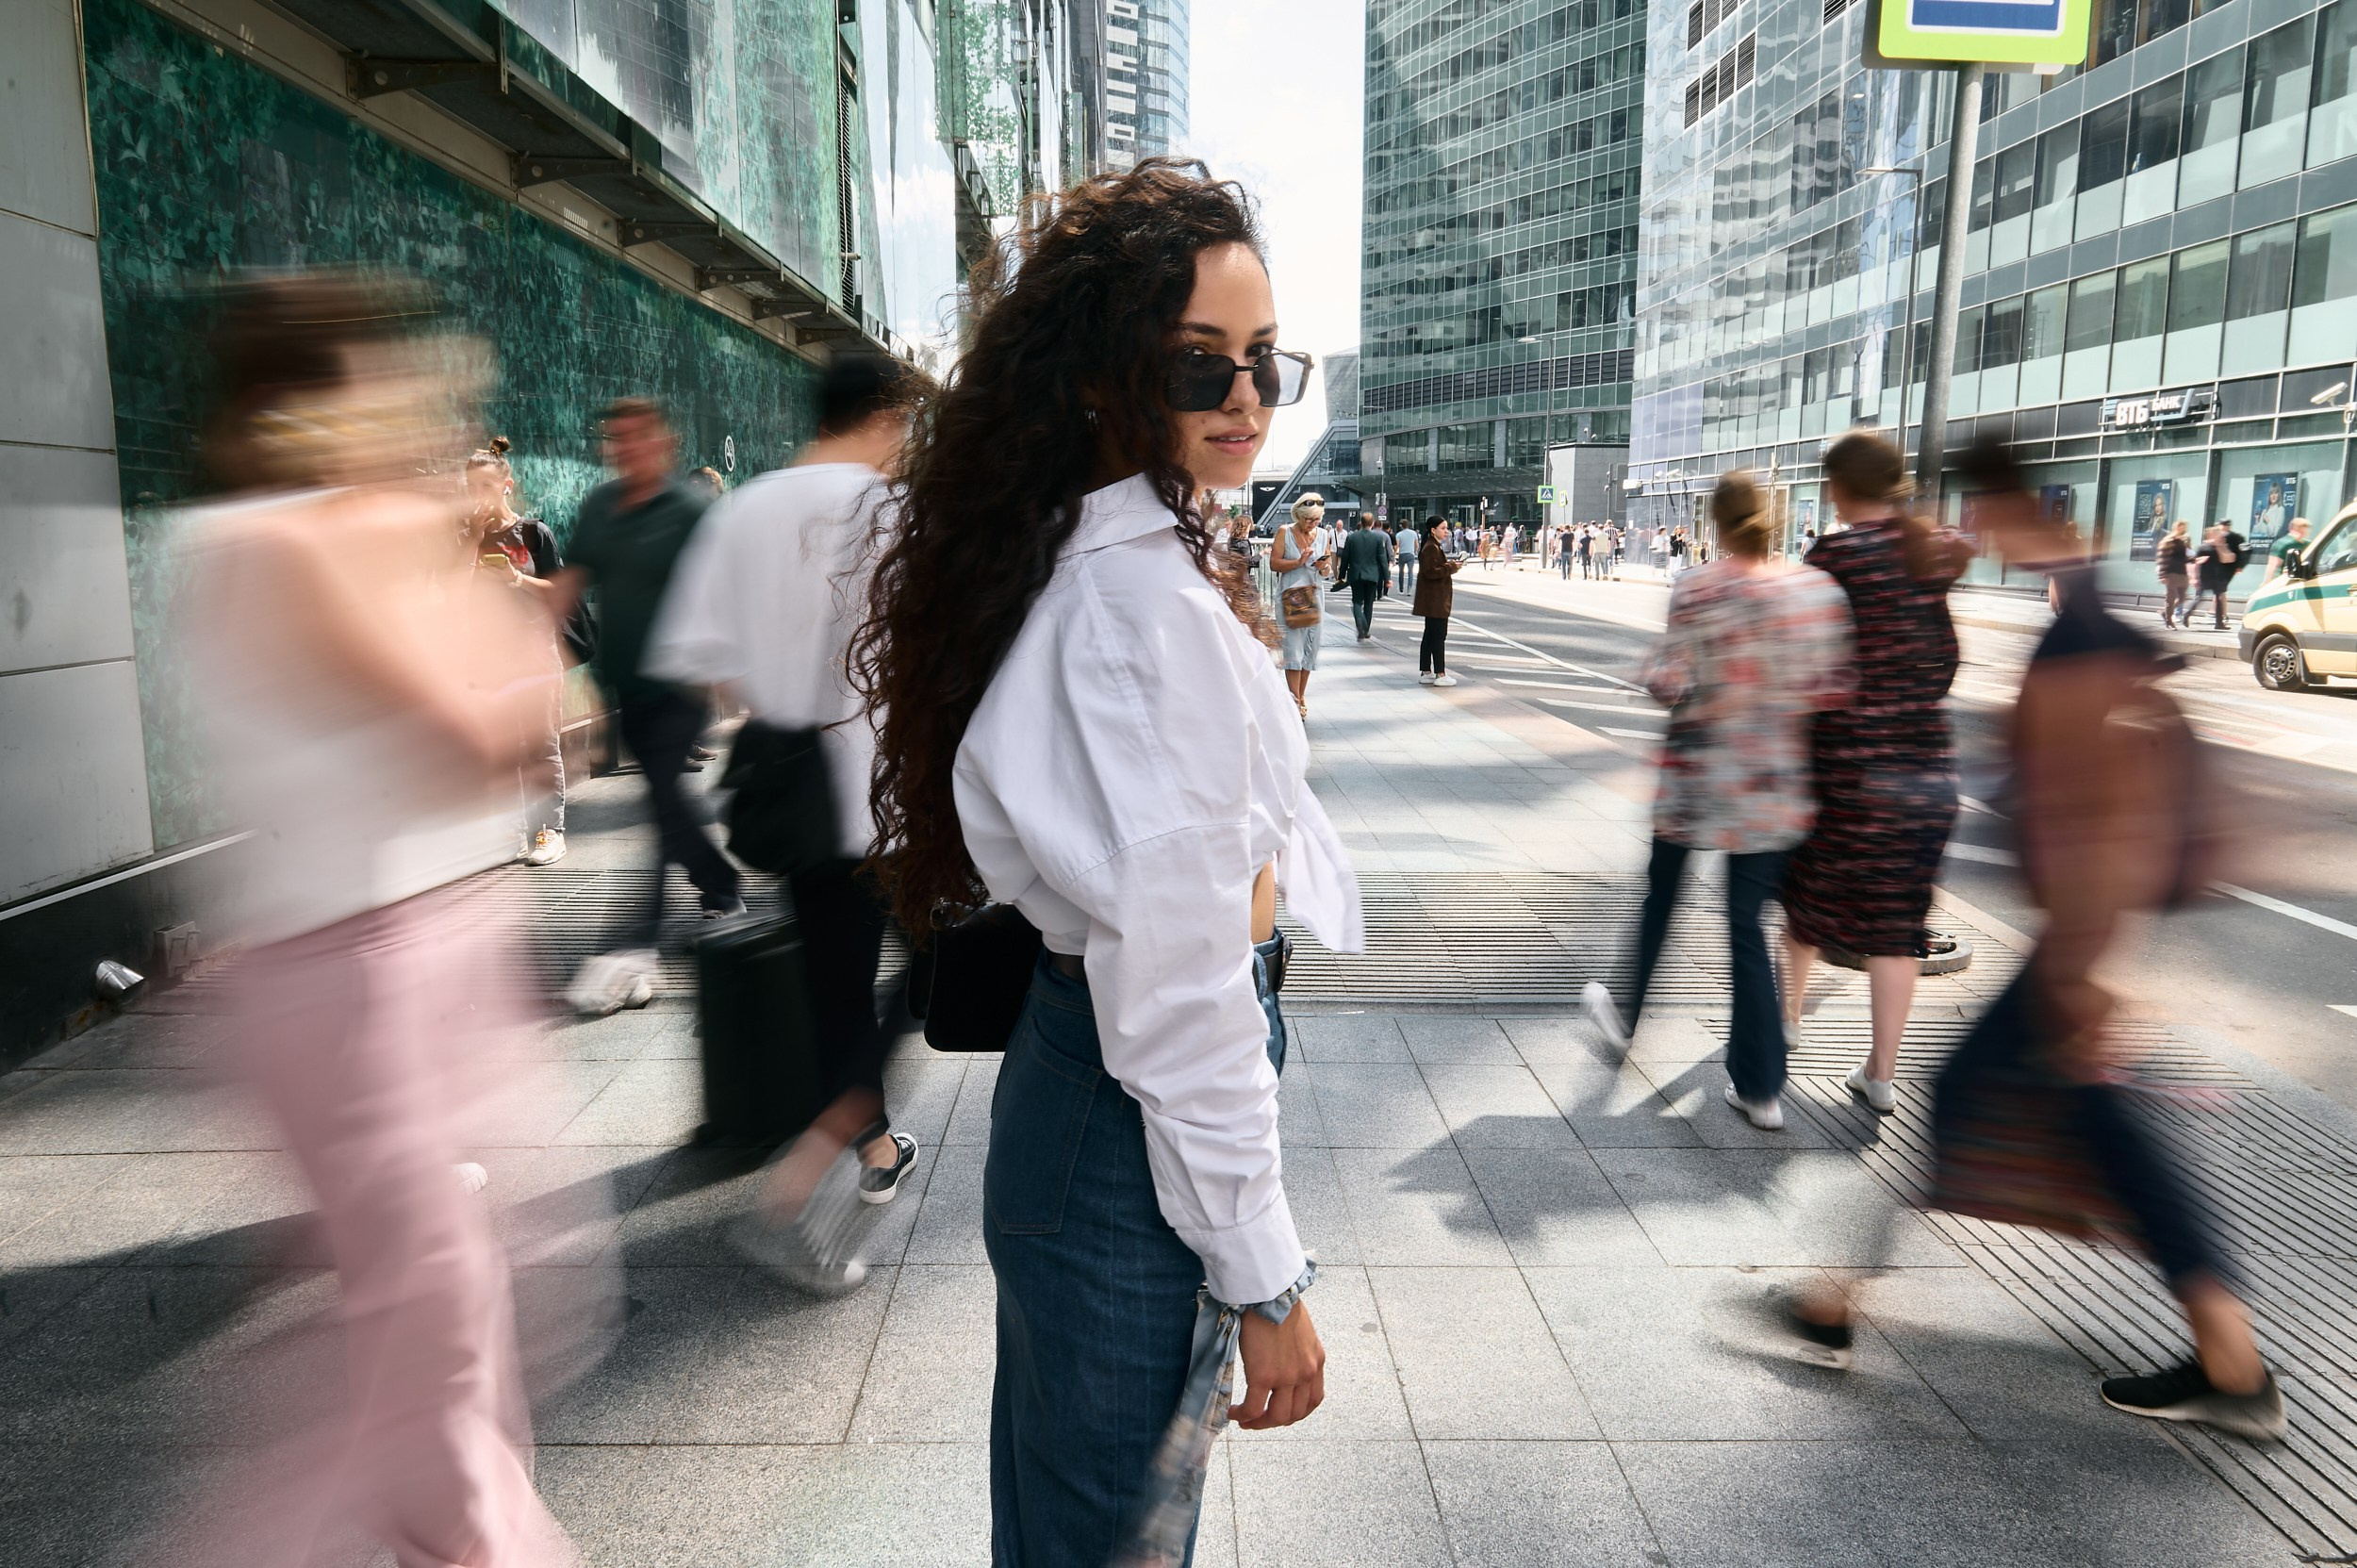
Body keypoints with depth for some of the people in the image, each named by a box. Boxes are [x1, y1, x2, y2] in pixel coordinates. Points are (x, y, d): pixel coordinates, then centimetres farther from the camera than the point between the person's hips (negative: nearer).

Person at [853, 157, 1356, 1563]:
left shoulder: (1076, 564, 8)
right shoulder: (1151, 599, -23)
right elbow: (1182, 980, -24)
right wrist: (1265, 1275, -17)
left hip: (1070, 1072, 10)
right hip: (1136, 1137, -10)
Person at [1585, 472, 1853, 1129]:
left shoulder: (1699, 589, -13)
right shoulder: (1821, 589, -3)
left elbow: (1670, 683, -15)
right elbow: (1835, 687, -2)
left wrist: (1656, 667, 6)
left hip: (1698, 773, -2)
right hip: (1777, 784, 3)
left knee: (1661, 895, 19)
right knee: (1748, 922, 8)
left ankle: (1627, 1015, 39)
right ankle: (1760, 1086, 11)